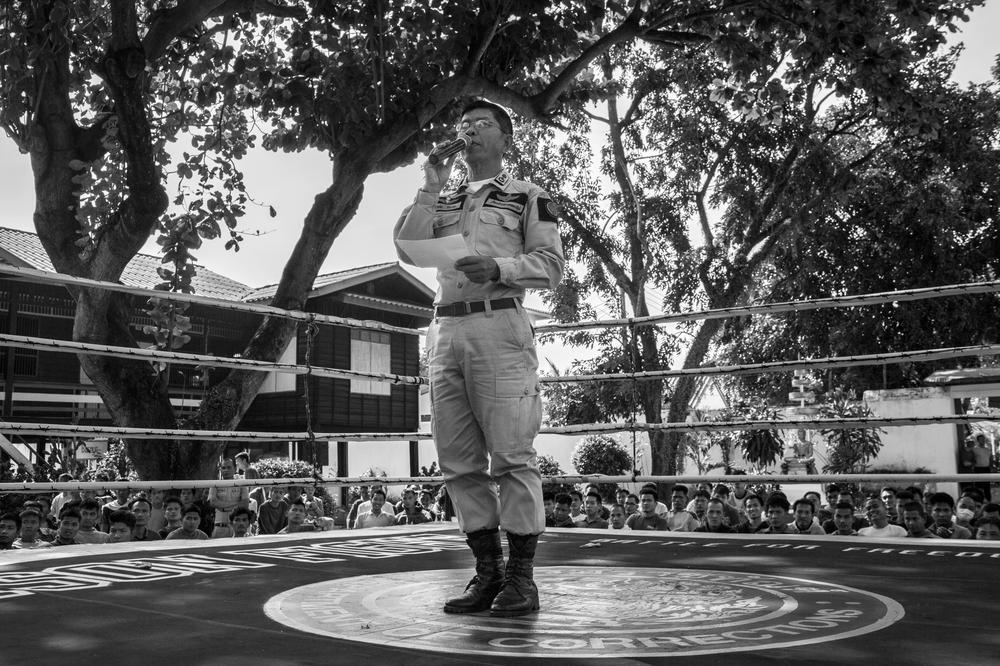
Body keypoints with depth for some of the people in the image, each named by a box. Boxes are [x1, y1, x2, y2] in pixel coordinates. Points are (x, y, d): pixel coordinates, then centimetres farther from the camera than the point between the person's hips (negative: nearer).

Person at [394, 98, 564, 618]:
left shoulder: (528, 197, 12)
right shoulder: (443, 203, 25)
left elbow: (551, 265, 3)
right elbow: (409, 249, 10)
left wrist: (498, 268, -13)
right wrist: (430, 188, 7)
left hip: (499, 327, -5)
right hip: (446, 330, 5)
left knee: (511, 453, -9)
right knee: (459, 460, 2)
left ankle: (521, 576, -3)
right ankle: (487, 572, 9)